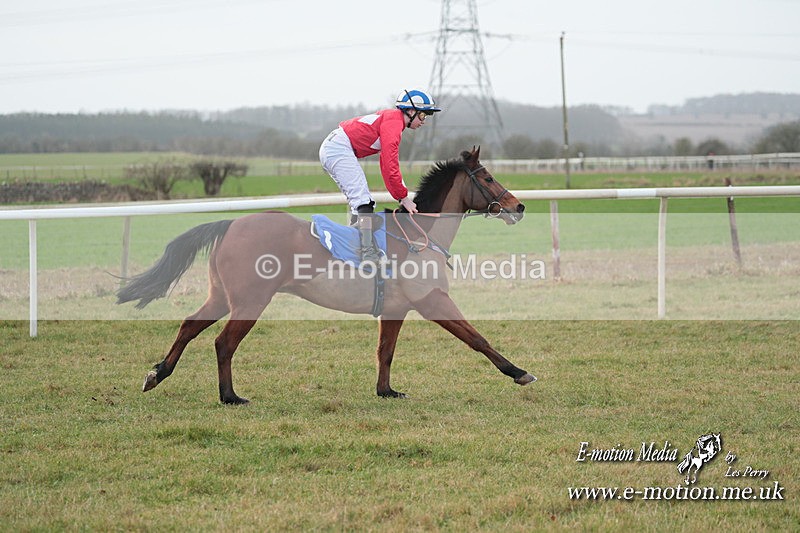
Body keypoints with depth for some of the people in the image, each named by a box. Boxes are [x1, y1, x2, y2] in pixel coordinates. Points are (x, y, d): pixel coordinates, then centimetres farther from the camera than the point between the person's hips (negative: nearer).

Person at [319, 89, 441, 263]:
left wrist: (401, 194, 19)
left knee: (358, 200, 17)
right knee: (363, 201, -16)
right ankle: (368, 251, -23)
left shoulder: (392, 119, 20)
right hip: (340, 149, -11)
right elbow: (389, 165, -20)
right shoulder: (394, 122, -13)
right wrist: (403, 196, -14)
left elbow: (387, 164, 24)